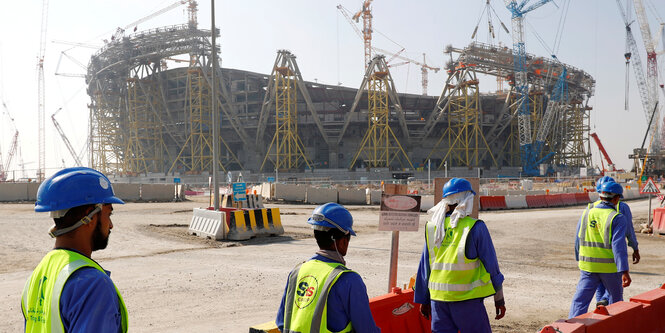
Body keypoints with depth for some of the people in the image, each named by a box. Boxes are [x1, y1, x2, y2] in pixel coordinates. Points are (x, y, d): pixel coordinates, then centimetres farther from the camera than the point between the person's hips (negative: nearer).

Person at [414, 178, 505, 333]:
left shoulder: (431, 227, 4)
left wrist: (423, 299, 17)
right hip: (467, 298, -4)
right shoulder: (475, 227, -9)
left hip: (438, 298, 5)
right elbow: (491, 264, -3)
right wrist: (499, 298, 8)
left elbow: (424, 266, 9)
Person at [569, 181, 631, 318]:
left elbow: (578, 239, 9)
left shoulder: (587, 213, 3)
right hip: (609, 266, -3)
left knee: (581, 298, 1)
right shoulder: (617, 218, -10)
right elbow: (618, 245, -19)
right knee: (616, 297, 20)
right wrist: (624, 271, -20)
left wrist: (579, 260, 23)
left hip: (588, 265, 3)